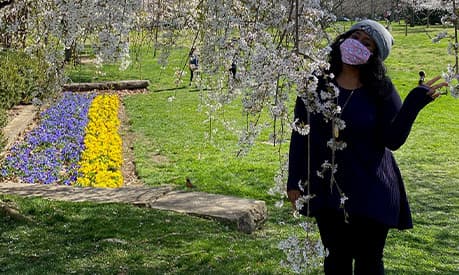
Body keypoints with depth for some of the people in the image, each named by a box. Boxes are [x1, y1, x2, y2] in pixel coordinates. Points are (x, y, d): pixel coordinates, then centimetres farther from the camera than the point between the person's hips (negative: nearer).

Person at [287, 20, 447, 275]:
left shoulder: (381, 90, -6)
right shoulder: (317, 84, -1)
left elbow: (392, 140, -10)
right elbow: (300, 135, 2)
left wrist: (414, 103, -20)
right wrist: (295, 182, 0)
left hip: (369, 191, -2)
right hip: (327, 189, 2)